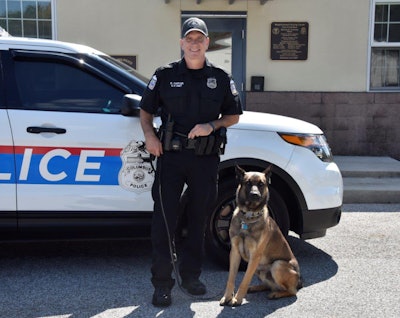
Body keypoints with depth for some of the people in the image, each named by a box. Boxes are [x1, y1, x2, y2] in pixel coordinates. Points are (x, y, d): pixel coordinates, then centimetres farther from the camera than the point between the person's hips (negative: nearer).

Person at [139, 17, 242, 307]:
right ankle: (162, 283, 5)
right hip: (170, 154, -2)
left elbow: (234, 115, 13)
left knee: (199, 218, 10)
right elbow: (146, 110, 10)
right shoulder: (165, 75, 4)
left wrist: (213, 125, -7)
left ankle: (191, 275, 26)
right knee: (165, 218, -4)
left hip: (206, 157, 2)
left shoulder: (221, 78, 8)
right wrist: (149, 134, -9)